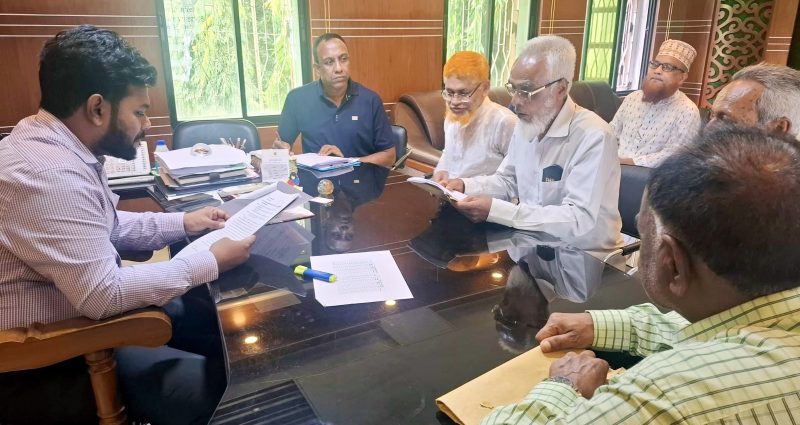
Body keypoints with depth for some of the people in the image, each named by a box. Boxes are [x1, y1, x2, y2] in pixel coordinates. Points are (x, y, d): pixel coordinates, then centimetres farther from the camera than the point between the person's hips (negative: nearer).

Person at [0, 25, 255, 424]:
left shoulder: (51, 145, 2)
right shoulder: (49, 173, -31)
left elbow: (103, 227, 15)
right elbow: (103, 294, -30)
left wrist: (181, 223, 6)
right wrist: (210, 263, -22)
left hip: (74, 312, 10)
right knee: (211, 384, -14)